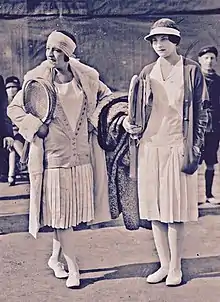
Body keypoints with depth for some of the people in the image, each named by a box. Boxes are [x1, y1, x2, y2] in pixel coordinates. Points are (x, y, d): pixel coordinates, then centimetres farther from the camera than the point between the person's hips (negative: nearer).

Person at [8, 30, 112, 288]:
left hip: (82, 154, 3)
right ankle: (73, 268, 13)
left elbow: (106, 96, 18)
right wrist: (36, 126, -11)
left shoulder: (87, 76, 1)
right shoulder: (37, 78, -4)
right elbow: (14, 108, 3)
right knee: (61, 211, 1)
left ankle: (55, 258, 32)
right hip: (54, 155, -3)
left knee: (72, 210, 11)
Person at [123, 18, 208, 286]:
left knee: (174, 208, -1)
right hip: (150, 146, 4)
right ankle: (164, 264, 20)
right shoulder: (148, 72, 11)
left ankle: (176, 267, 14)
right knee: (154, 208, 7)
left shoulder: (191, 70, 0)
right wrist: (129, 121, -3)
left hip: (177, 146, -4)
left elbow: (201, 113, 1)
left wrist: (195, 149, -5)